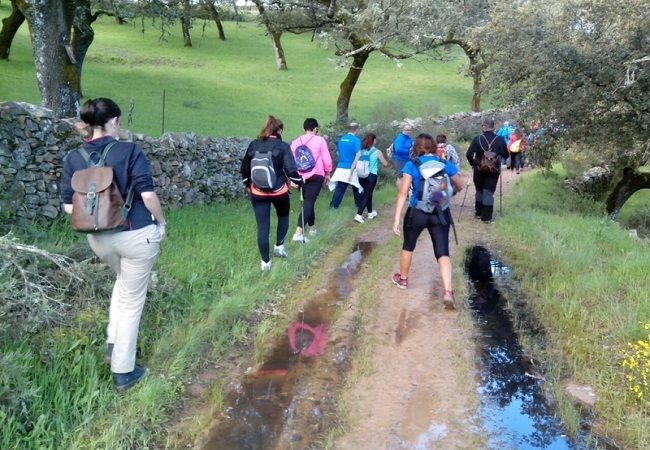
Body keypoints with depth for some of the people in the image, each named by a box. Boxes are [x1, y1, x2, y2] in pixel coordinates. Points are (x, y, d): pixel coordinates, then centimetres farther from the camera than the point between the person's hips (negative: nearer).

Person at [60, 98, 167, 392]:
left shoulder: (73, 159, -1)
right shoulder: (129, 151, -13)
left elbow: (69, 206, 0)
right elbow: (148, 195, -18)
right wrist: (161, 222, -1)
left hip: (99, 239, 5)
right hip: (137, 235, -5)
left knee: (123, 281, 34)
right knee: (131, 301, 9)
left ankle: (113, 346, 32)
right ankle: (123, 372, 19)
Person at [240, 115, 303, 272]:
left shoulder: (253, 145, 3)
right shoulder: (283, 146, -8)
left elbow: (245, 167, 10)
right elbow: (290, 169, -14)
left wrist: (247, 184, 23)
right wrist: (300, 182, 3)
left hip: (258, 192, 2)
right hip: (278, 190, -2)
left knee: (262, 227, 5)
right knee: (283, 216, 28)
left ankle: (265, 262, 8)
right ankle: (279, 246, 25)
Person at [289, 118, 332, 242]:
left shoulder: (295, 142, 10)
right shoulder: (320, 140, 0)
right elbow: (327, 159, -3)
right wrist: (327, 173, 10)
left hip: (300, 176, 5)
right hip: (316, 175, -5)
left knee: (307, 201, 21)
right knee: (309, 202, -10)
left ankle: (312, 228, 31)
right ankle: (298, 233, -24)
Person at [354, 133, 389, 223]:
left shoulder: (362, 151, 4)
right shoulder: (377, 152, -5)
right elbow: (385, 164, 0)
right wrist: (382, 158, 18)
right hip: (372, 176, -4)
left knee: (368, 193, 20)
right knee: (366, 195, -2)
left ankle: (370, 213, 32)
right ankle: (359, 215, -13)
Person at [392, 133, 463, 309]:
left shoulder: (411, 165, -8)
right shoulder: (446, 164, 1)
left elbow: (403, 193, -14)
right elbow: (459, 187, 15)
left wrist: (396, 219, -13)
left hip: (417, 213, -1)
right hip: (440, 214, 2)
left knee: (408, 246, 22)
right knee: (443, 252, 2)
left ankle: (402, 279, 40)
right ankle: (448, 292, -14)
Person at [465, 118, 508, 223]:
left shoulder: (477, 139, -9)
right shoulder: (500, 140, -5)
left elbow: (469, 155, -11)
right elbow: (506, 155, 4)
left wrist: (473, 163, 7)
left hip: (479, 169, 0)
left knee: (479, 190, 19)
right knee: (489, 192, 4)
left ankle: (478, 212, 29)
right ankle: (487, 217, 2)